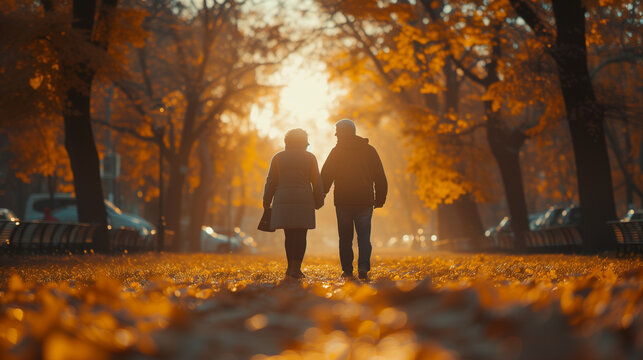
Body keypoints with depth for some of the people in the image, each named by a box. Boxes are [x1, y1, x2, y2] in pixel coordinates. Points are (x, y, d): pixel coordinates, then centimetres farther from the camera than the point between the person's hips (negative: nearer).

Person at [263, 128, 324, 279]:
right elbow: (317, 182, 4)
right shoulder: (310, 158, 3)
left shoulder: (278, 158, 6)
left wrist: (266, 203, 11)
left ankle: (291, 267, 12)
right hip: (304, 201, -1)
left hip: (283, 201, 1)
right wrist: (318, 202, 12)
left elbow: (271, 182, 5)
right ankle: (296, 268, -9)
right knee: (300, 236, 1)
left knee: (290, 235, 9)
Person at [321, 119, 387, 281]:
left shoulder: (336, 152, -1)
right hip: (365, 201, 1)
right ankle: (363, 268, -12)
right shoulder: (369, 151, 5)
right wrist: (380, 198, 14)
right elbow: (380, 178, 7)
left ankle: (347, 271, 9)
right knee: (364, 236, 6)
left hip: (343, 201, -1)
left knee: (345, 237, 8)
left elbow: (326, 177, -2)